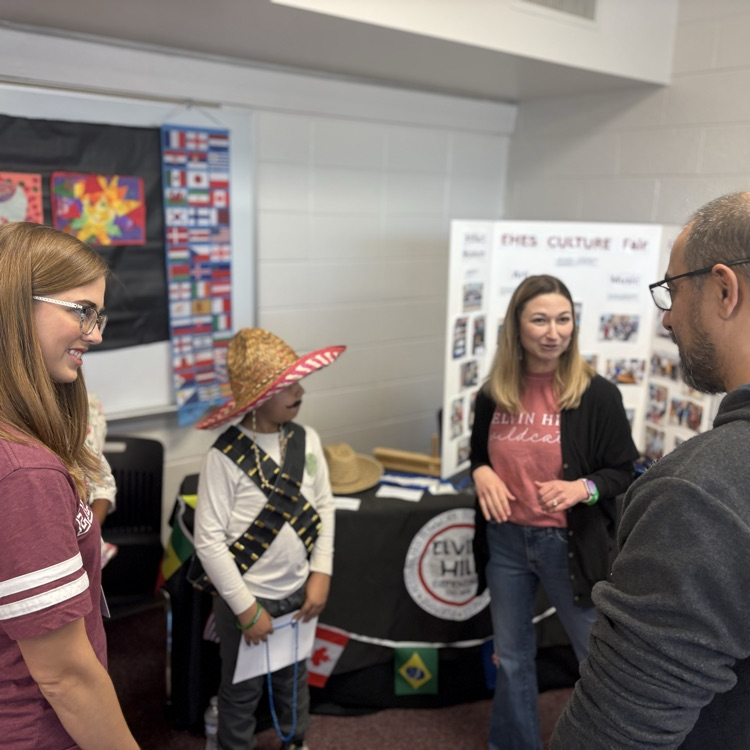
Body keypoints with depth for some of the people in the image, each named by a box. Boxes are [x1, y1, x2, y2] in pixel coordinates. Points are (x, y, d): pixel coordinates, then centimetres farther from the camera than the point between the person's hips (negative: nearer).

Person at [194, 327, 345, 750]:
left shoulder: (307, 440, -7)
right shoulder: (225, 458, -22)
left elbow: (324, 507, 2)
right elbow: (209, 540, -19)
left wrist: (321, 573, -4)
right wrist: (246, 607, -16)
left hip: (299, 591, 5)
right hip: (247, 597, -5)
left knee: (295, 679, 26)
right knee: (242, 691, 16)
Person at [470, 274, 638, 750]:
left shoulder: (597, 394, -12)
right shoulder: (494, 393, -2)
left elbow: (624, 473, -5)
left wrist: (583, 488, -25)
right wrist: (482, 474, -9)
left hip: (570, 544, -3)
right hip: (506, 540, 4)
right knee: (512, 657, 19)